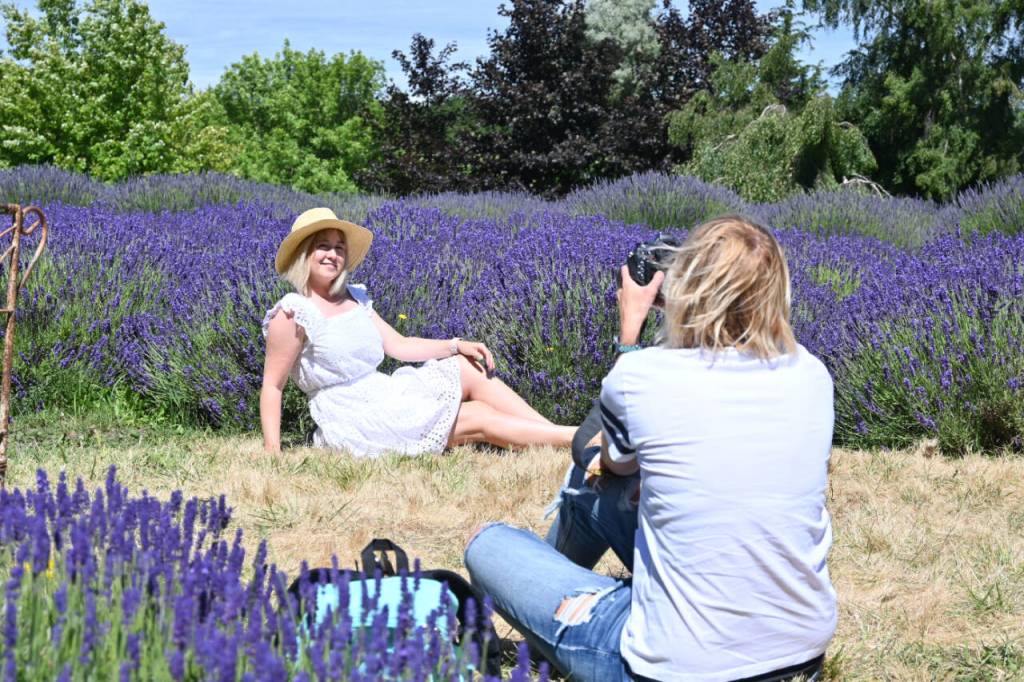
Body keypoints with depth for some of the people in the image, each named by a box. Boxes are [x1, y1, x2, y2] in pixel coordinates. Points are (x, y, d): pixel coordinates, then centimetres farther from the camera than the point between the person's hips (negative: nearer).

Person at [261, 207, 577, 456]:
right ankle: (576, 438, -7)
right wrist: (271, 451, -20)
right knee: (480, 419, -11)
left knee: (470, 368, -4)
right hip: (356, 424, -8)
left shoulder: (354, 298, 11)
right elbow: (272, 385, -12)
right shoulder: (293, 314, -13)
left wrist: (456, 345, -2)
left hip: (387, 397, 8)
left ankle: (557, 432, -7)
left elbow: (399, 346, 9)